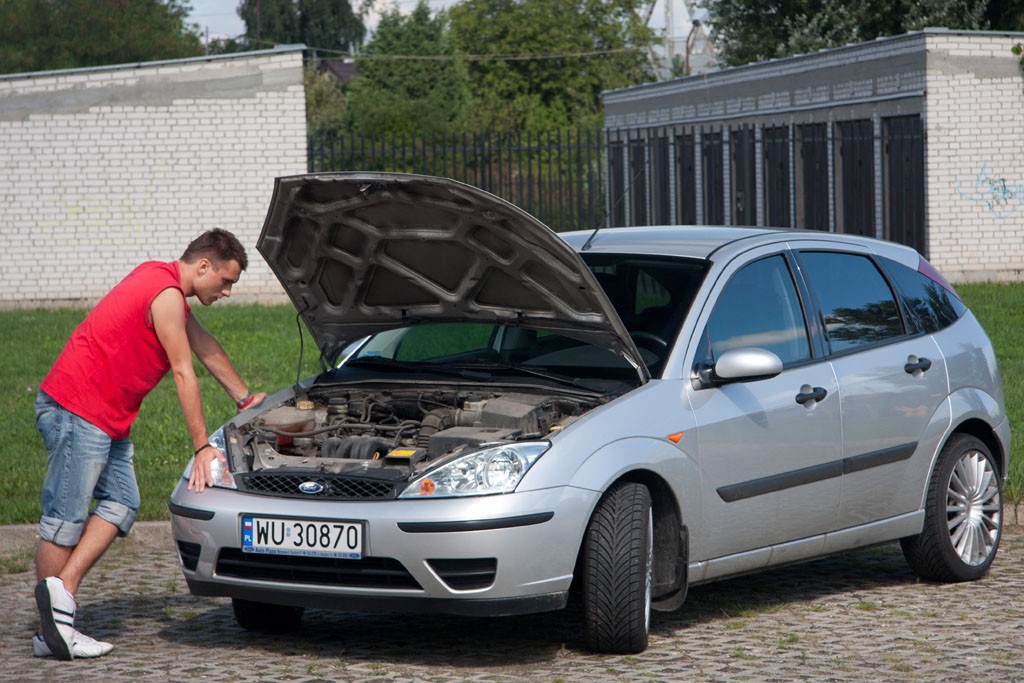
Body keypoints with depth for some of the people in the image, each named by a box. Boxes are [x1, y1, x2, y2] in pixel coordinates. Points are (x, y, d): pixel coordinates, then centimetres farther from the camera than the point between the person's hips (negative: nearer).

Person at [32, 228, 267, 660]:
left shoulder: (162, 281, 17)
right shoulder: (166, 295, -15)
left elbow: (205, 347, 31)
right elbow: (183, 374, -13)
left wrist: (244, 397, 41)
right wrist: (201, 447, -9)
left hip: (107, 417, 10)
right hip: (77, 409, -10)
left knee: (121, 503, 1)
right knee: (65, 519, -7)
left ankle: (61, 591, -8)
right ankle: (51, 632, -4)